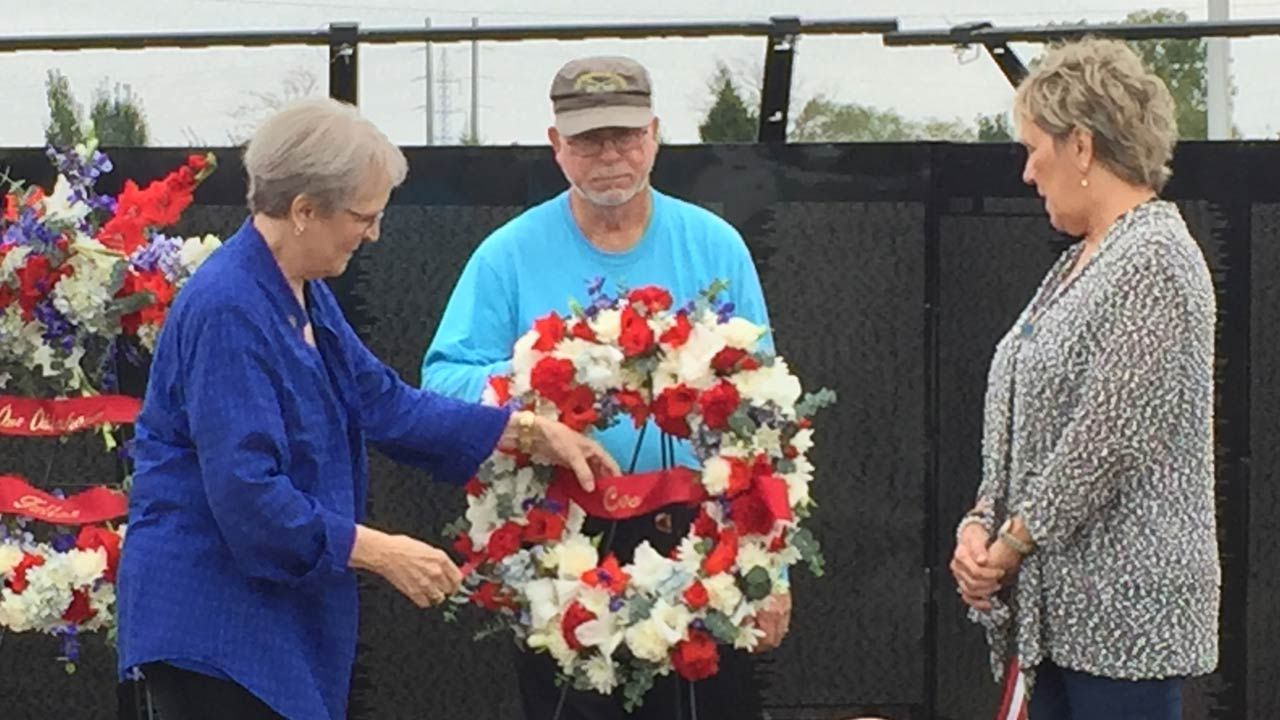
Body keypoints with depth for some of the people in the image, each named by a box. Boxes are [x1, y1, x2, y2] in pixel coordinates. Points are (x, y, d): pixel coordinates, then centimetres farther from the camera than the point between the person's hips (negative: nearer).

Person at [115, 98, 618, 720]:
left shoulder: (305, 296, 10)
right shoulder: (228, 310, -22)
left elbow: (384, 404, 16)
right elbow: (245, 494, -26)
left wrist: (532, 432, 13)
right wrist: (380, 554, -21)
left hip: (282, 611, 10)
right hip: (212, 620, -10)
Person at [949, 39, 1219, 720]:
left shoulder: (1153, 261, -13)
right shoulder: (1081, 261, 17)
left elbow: (1111, 439, -19)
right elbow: (1027, 420, 19)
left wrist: (1012, 542, -12)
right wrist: (983, 521, 3)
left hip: (1124, 609, -9)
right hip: (1059, 601, 9)